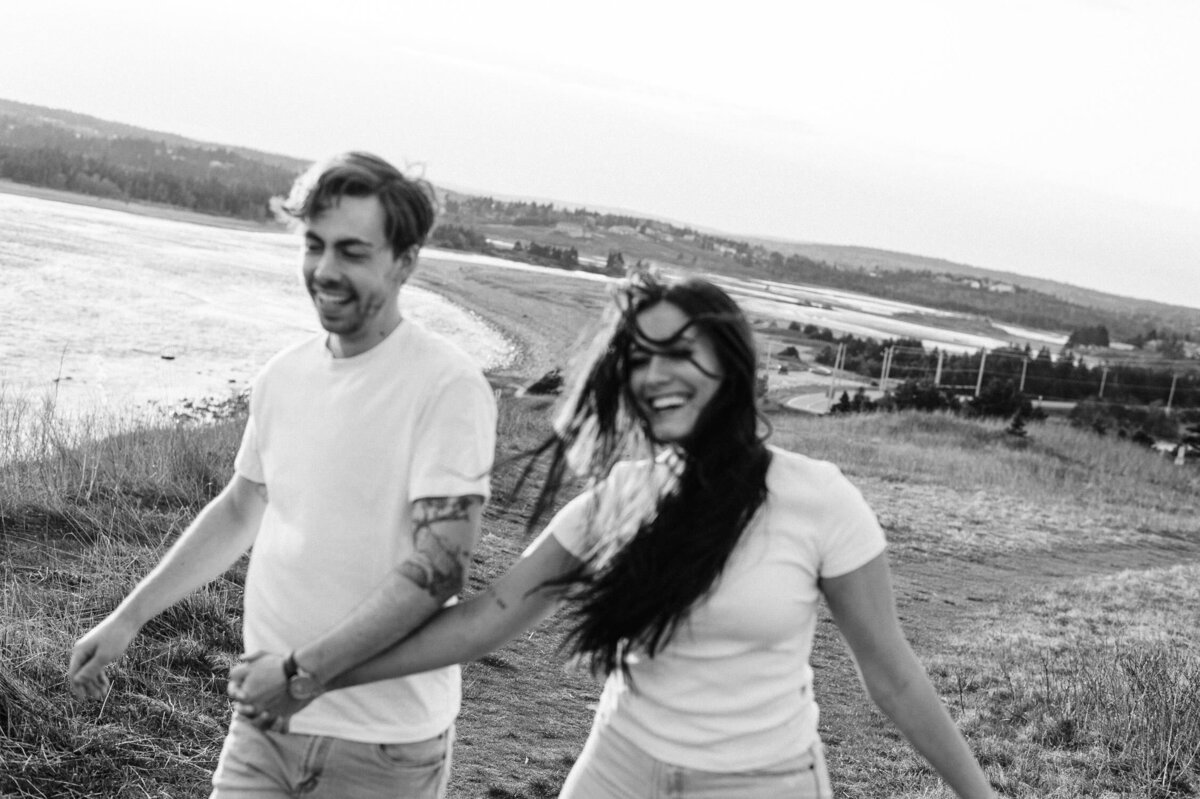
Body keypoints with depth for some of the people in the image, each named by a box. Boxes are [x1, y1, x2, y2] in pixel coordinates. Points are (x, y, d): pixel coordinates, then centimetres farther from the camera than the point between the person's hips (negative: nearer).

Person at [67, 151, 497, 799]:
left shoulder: (448, 386, -16)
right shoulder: (282, 376, 4)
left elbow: (439, 565, -21)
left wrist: (306, 671, -22)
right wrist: (128, 618, 15)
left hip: (383, 745, -5)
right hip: (266, 720, 5)